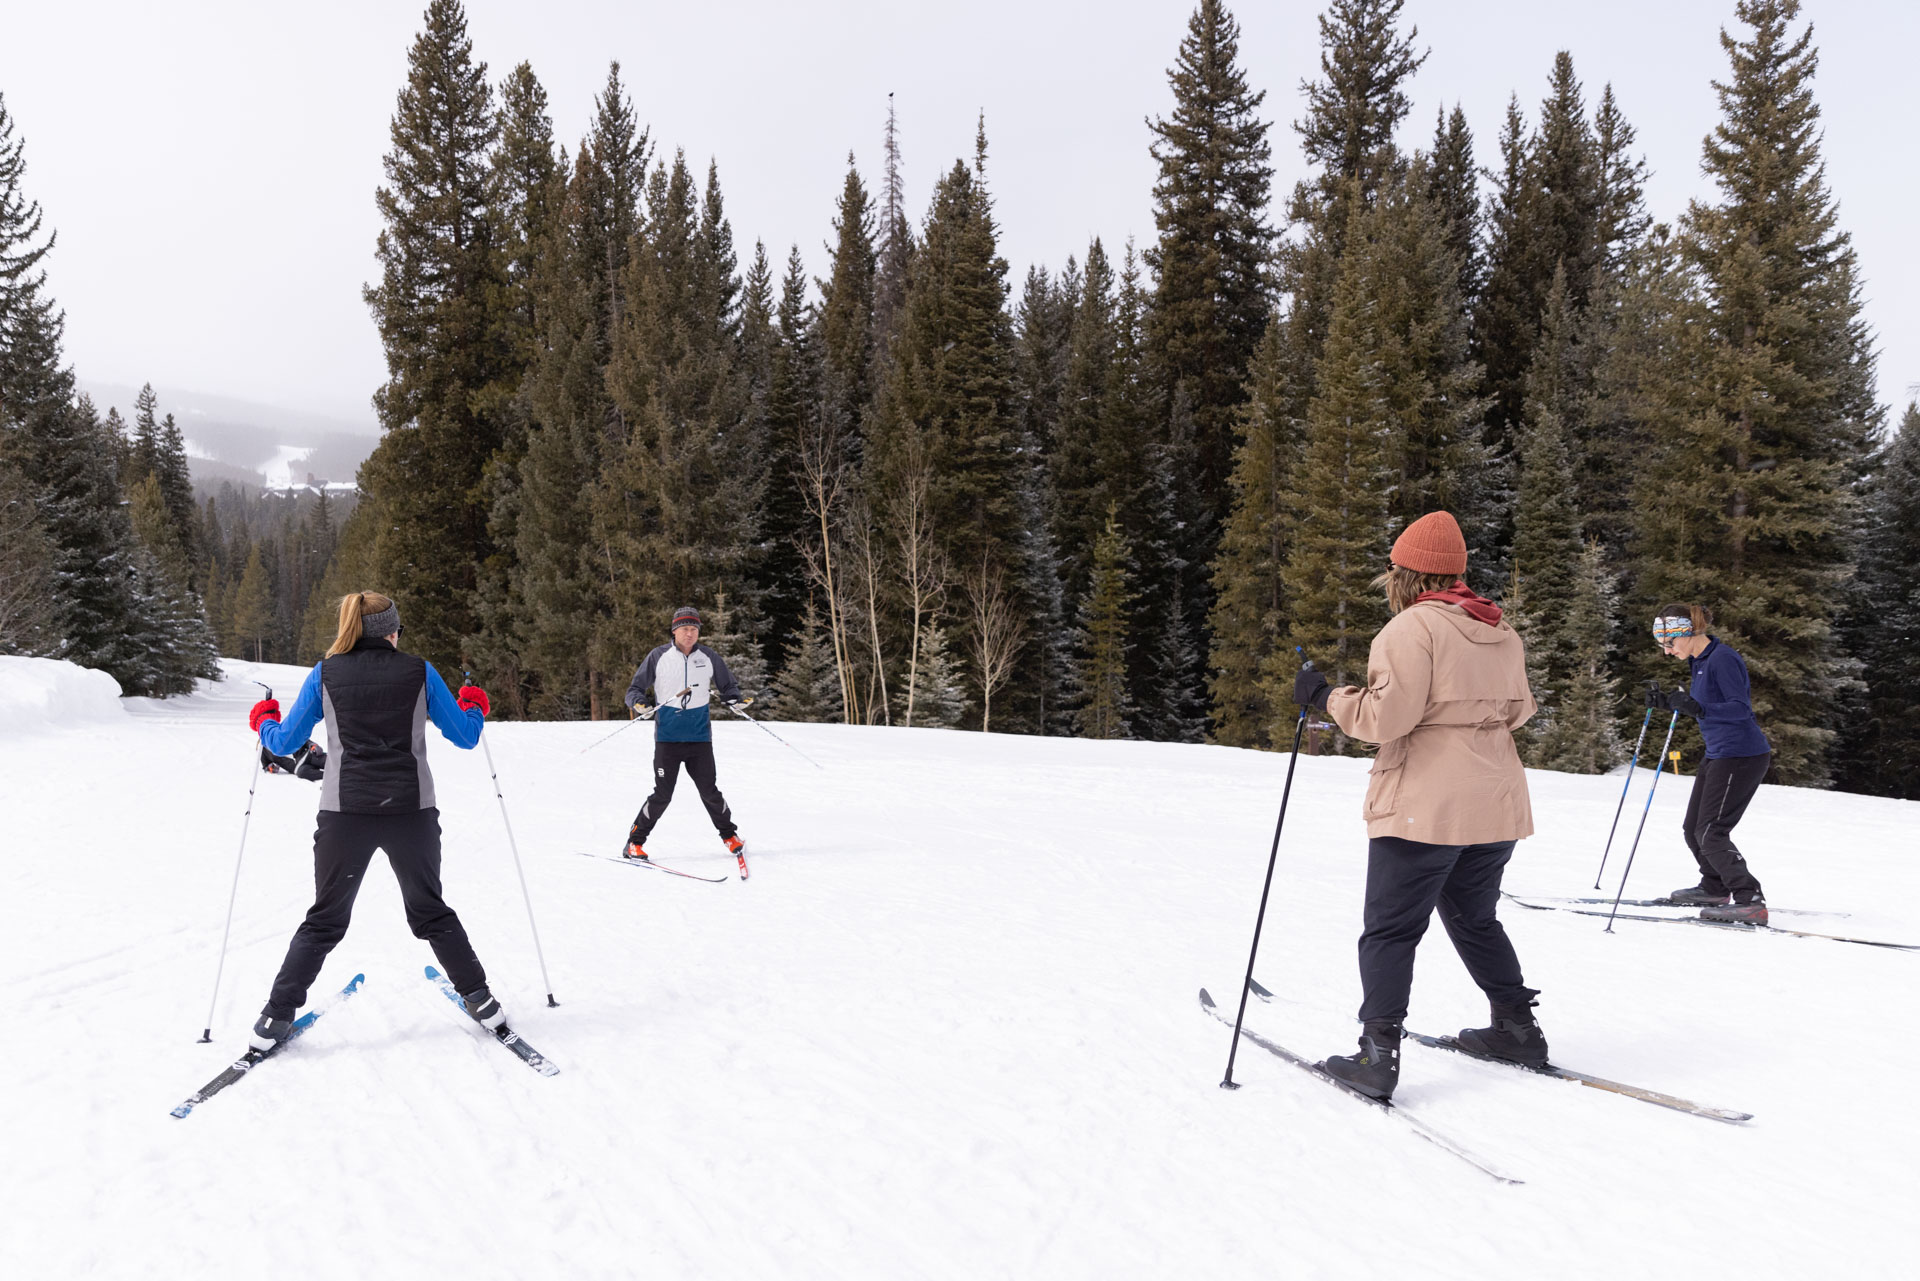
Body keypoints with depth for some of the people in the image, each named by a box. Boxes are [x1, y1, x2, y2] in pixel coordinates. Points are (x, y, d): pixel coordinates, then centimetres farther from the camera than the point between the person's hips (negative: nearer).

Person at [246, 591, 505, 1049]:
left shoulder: (324, 674, 2)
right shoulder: (420, 672, 0)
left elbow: (284, 742, 8)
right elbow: (465, 736, 6)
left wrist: (264, 720, 31)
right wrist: (475, 707, 28)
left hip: (345, 813, 0)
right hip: (412, 812, 0)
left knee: (325, 919, 15)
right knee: (430, 911, 17)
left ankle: (276, 1018, 12)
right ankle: (480, 1001, 17)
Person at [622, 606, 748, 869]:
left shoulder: (709, 658, 3)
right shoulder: (658, 656, -2)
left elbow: (729, 685, 17)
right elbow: (634, 689, 1)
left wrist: (733, 699, -4)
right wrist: (639, 703, -20)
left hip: (700, 737, 2)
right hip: (668, 737, -2)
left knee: (709, 792, 2)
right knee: (662, 795, -4)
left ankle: (730, 837, 23)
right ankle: (635, 842, 13)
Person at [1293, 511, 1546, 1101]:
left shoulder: (1411, 628, -12)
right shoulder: (1503, 634, 12)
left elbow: (1385, 717, -19)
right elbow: (1518, 710, 21)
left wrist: (1325, 697, -6)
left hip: (1423, 806, -7)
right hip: (1495, 804, 7)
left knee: (1390, 930, -1)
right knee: (1474, 918, 24)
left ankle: (1378, 1054, -4)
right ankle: (1517, 1026, 28)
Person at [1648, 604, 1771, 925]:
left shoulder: (1722, 658, -18)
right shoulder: (1698, 661, 12)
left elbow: (1741, 708, -23)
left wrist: (1696, 707, -34)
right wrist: (1667, 703, 6)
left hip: (1742, 756, -10)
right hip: (1719, 755, 10)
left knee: (1711, 833, -14)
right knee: (1693, 828, 17)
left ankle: (1750, 901, -14)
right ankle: (1715, 888, 36)